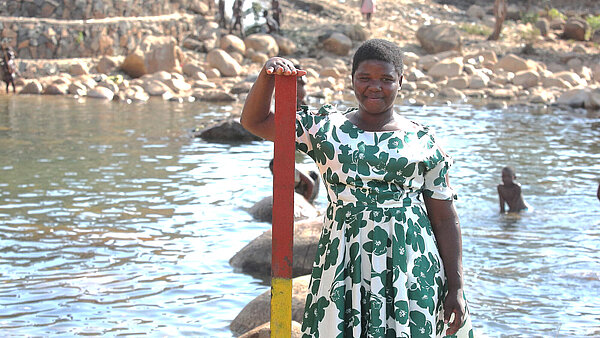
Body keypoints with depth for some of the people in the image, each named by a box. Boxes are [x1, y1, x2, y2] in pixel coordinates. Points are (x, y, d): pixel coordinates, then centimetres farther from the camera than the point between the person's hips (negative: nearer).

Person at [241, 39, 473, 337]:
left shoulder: (423, 142, 5)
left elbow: (445, 219, 5)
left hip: (412, 268, 0)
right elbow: (254, 121, 8)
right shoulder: (325, 129, 8)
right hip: (345, 266, 1)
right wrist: (268, 74, -10)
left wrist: (456, 288, 1)